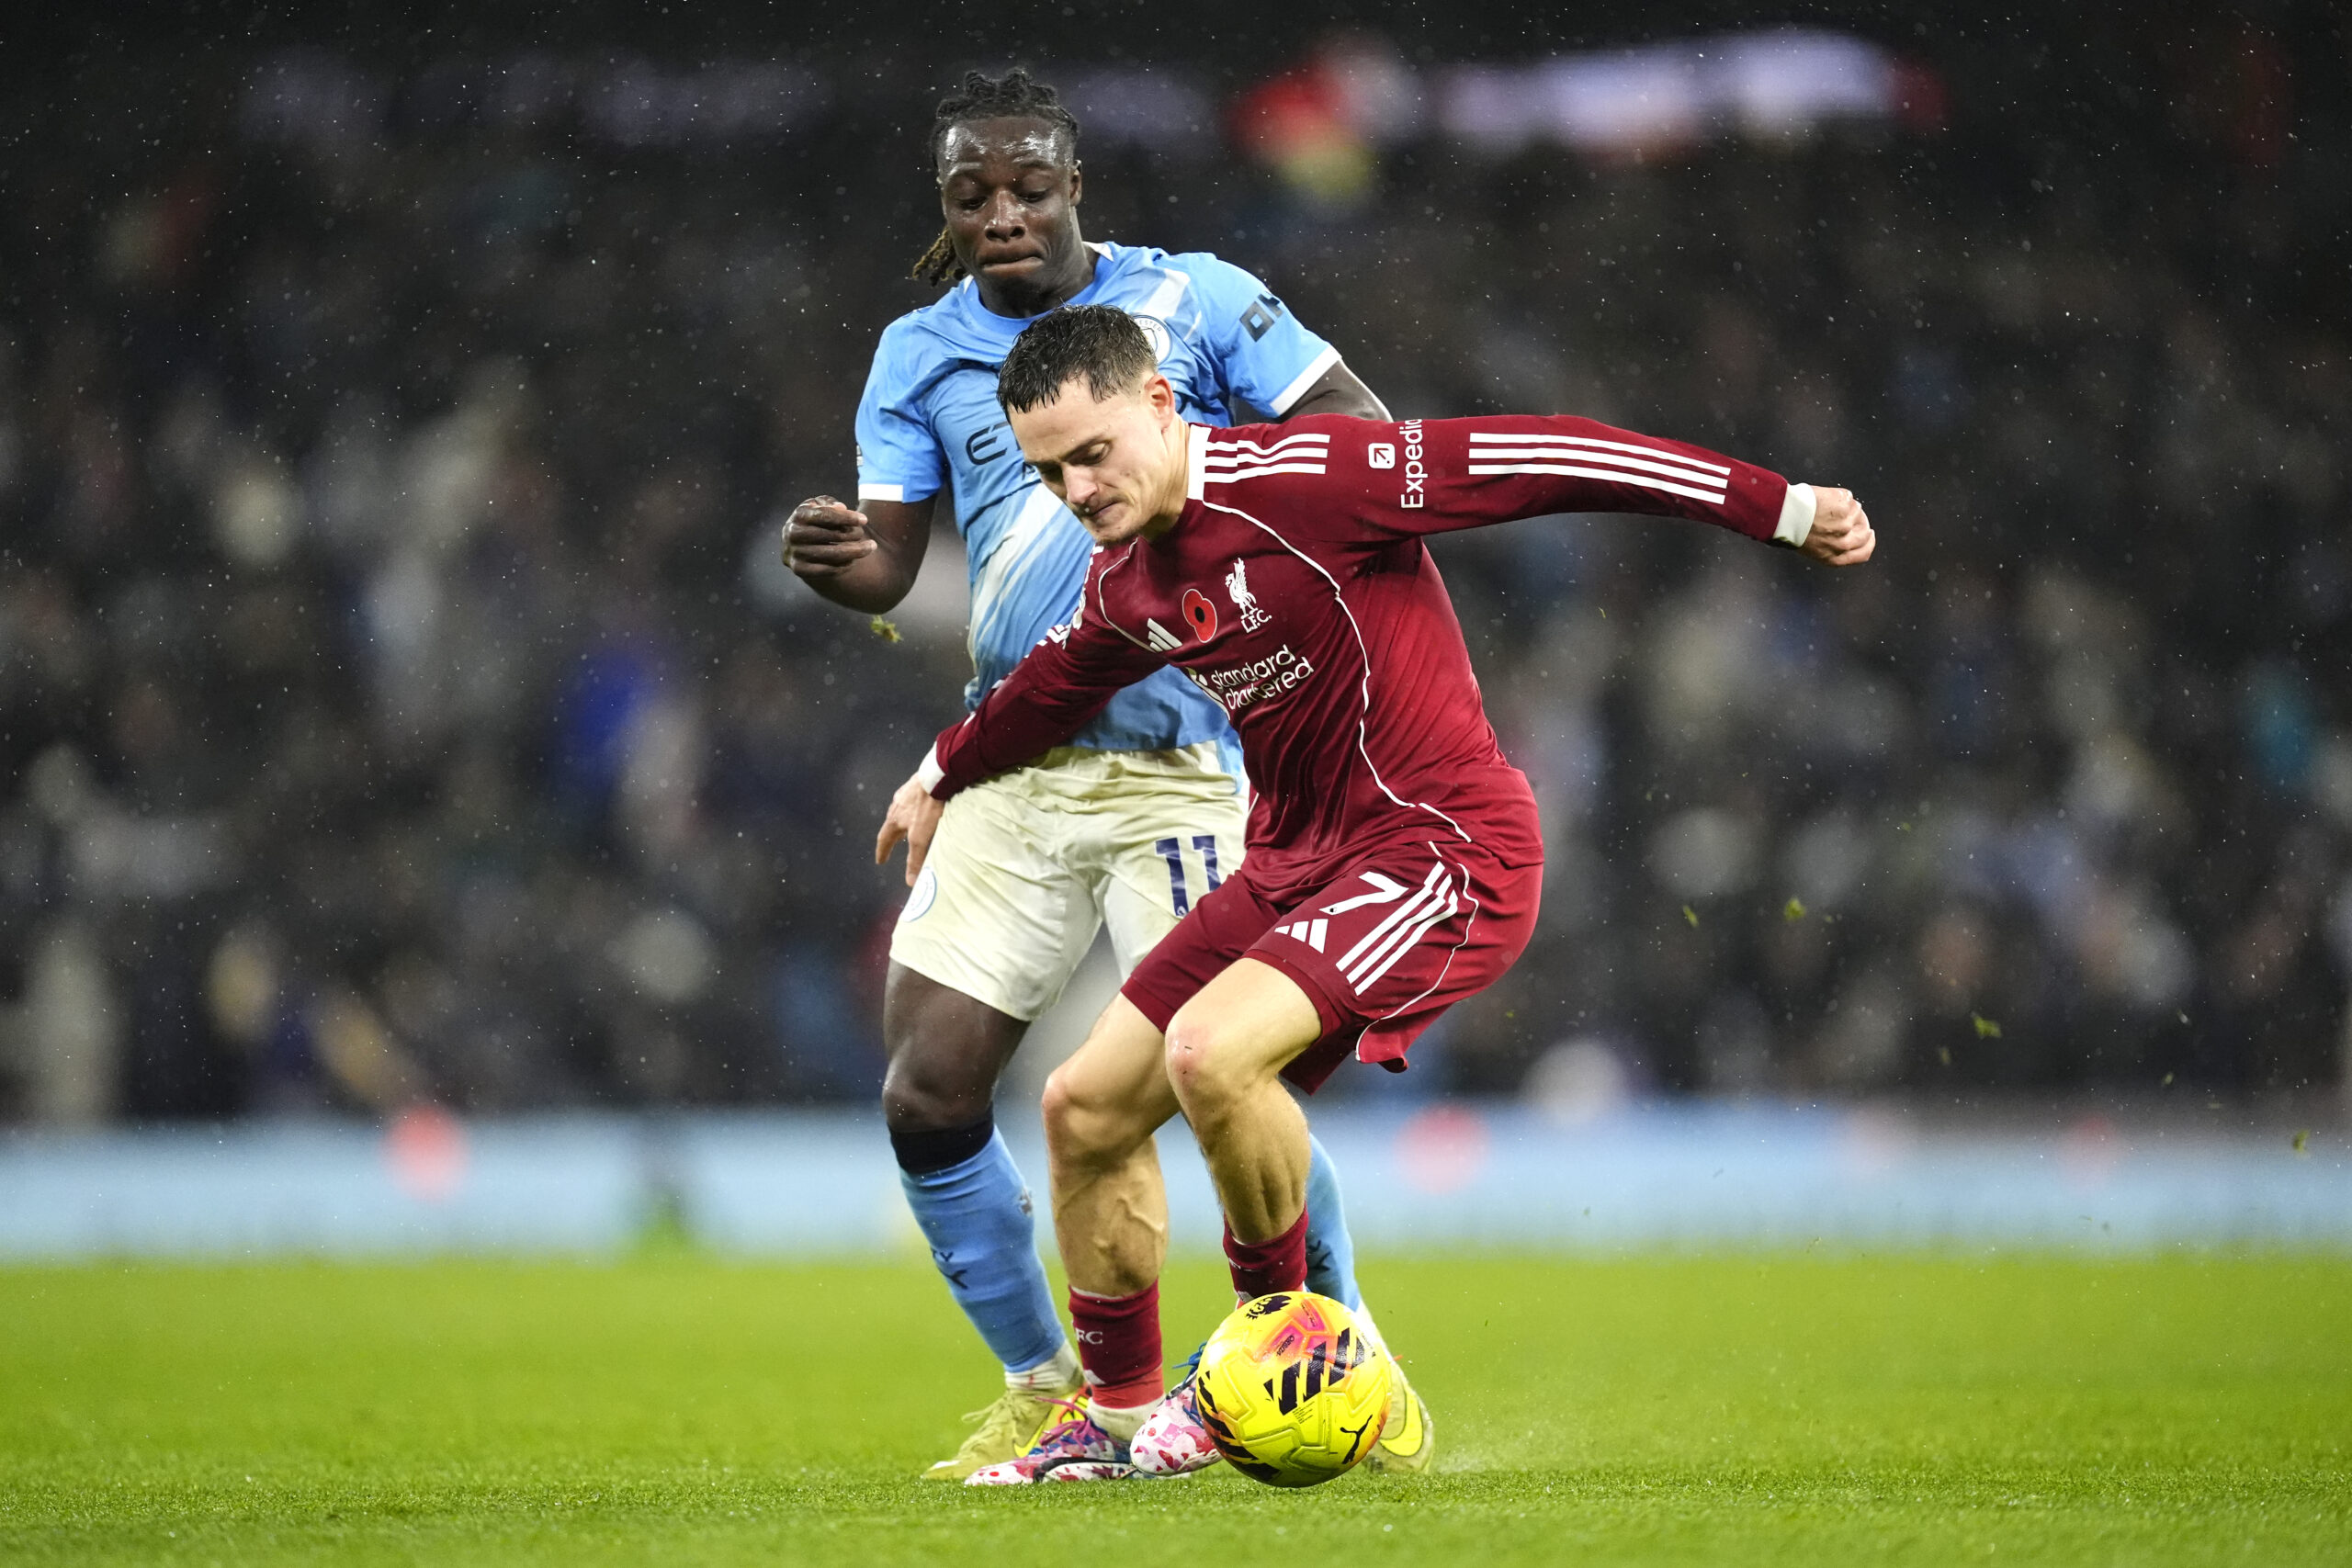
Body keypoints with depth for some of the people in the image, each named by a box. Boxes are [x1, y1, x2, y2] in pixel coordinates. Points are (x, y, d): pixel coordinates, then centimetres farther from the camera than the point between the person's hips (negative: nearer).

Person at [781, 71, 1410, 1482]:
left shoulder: (1194, 302, -2)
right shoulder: (921, 354, 9)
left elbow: (1378, 445, -1)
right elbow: (886, 567, 2)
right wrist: (834, 558, -20)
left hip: (1181, 767, -4)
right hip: (1010, 769, 4)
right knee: (928, 1099, -3)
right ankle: (1046, 1390, 16)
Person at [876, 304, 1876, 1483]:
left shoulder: (1296, 482, -19)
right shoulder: (1125, 576, 6)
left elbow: (1527, 461, -21)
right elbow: (1060, 680, 30)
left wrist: (1778, 508, -23)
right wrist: (944, 775, 47)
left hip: (1444, 854, -9)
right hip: (1294, 861, 9)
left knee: (1209, 1052, -29)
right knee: (1086, 1109, 7)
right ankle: (1120, 1420, 22)